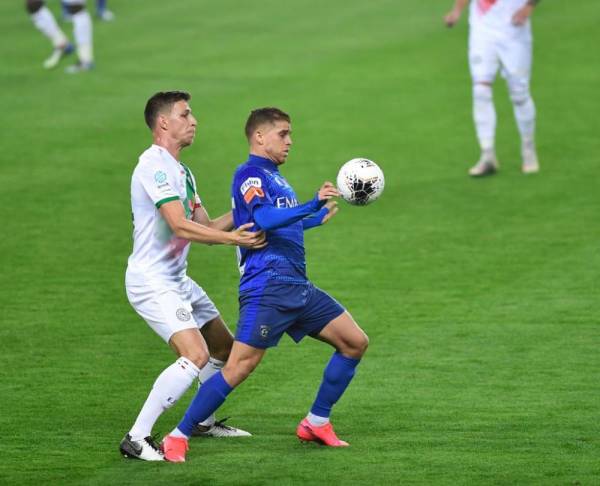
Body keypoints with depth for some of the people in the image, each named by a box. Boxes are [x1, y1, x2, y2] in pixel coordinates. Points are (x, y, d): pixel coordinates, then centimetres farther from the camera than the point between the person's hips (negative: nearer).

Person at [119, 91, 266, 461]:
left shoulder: (181, 172, 16)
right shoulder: (154, 165, -16)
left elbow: (205, 227, 15)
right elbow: (180, 226, -24)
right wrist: (233, 238, -29)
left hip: (177, 279, 10)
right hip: (152, 281, -10)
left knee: (225, 347, 19)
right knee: (196, 355, -23)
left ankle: (204, 420, 38)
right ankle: (137, 438, -20)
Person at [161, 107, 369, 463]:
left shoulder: (275, 176, 22)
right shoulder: (250, 173, -6)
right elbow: (263, 220, -25)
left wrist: (318, 219, 45)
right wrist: (313, 205, -31)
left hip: (298, 286, 9)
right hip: (267, 287, -9)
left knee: (355, 342, 7)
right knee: (240, 367, -15)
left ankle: (317, 422, 15)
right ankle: (178, 437, -8)